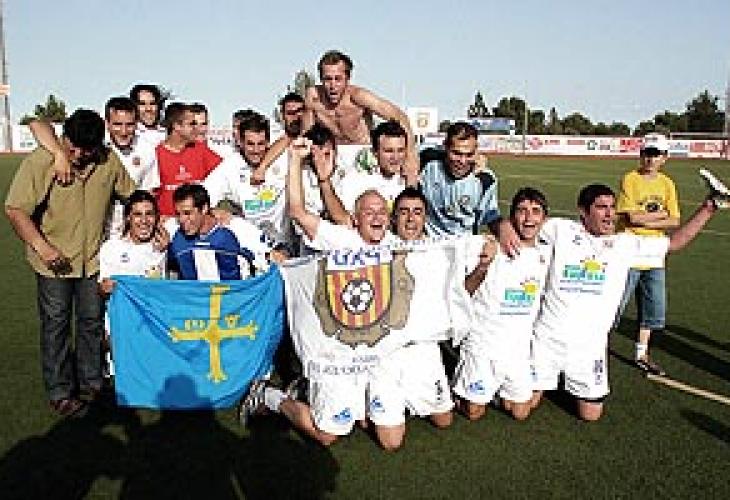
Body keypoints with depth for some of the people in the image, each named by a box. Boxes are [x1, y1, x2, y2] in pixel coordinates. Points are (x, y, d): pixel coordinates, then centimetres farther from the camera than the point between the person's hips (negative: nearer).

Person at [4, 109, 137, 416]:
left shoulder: (109, 161, -6)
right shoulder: (39, 162, -17)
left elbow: (132, 194, 9)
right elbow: (15, 209, -16)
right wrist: (41, 246, -24)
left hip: (93, 258, 4)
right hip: (54, 260, -3)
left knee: (92, 321, 14)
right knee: (56, 325, 5)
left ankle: (91, 382, 30)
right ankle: (60, 392, 18)